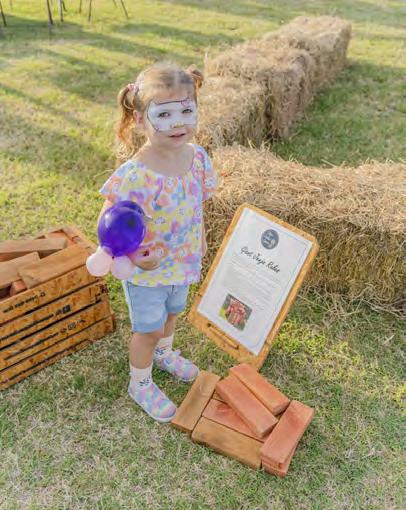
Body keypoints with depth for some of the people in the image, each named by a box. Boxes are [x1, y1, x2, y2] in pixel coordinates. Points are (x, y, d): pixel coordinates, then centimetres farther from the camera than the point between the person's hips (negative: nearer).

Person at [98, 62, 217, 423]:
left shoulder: (198, 157, -12)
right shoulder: (134, 176, -32)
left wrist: (201, 243, 13)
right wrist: (133, 257, -38)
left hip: (184, 261, 6)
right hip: (146, 271, -6)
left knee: (172, 313, 29)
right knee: (149, 328, 15)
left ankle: (164, 354, 61)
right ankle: (140, 384, 43)